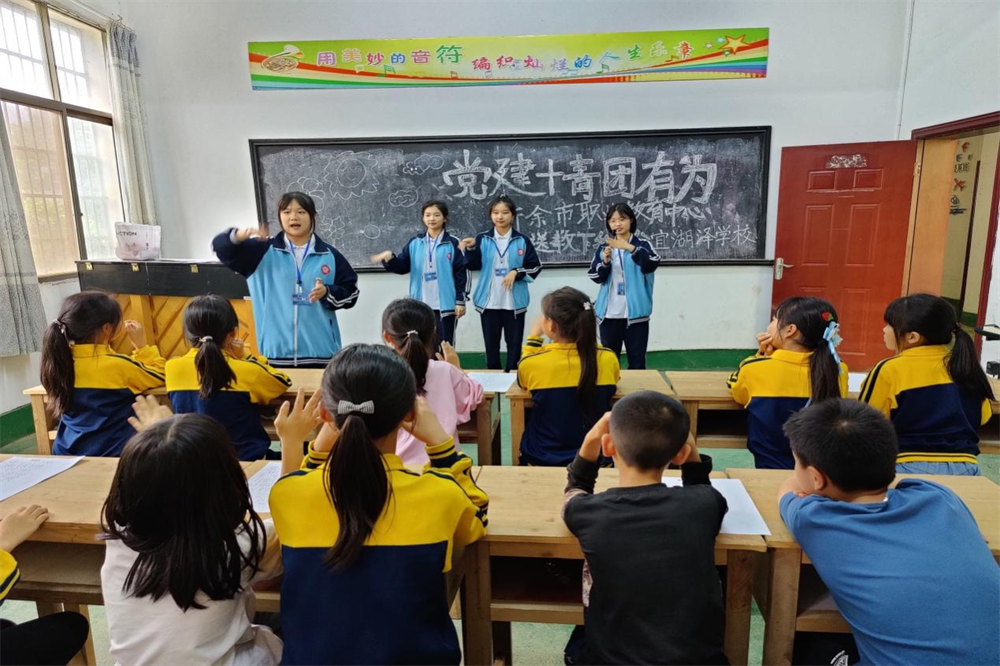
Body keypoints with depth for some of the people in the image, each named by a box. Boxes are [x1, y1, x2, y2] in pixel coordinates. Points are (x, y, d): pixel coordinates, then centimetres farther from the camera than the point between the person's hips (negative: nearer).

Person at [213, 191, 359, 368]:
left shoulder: (329, 255, 5)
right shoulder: (263, 251, 6)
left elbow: (351, 292, 7)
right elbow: (221, 247, -1)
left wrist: (326, 292, -14)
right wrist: (240, 235, -22)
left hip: (319, 351, 0)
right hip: (276, 350, 0)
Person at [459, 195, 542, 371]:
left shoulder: (522, 240, 0)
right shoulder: (482, 239, 2)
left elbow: (535, 267, 1)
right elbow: (473, 265, -6)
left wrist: (517, 272, -14)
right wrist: (471, 249, -23)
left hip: (514, 302, -1)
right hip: (489, 301, 1)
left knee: (514, 343, 8)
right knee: (491, 343, 11)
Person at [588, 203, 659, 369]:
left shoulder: (642, 245, -1)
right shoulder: (604, 247, 6)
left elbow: (652, 264, -20)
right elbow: (596, 277, 1)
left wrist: (629, 248, -30)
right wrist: (605, 261, -17)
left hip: (635, 313, -2)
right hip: (610, 314, 2)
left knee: (637, 361, 4)